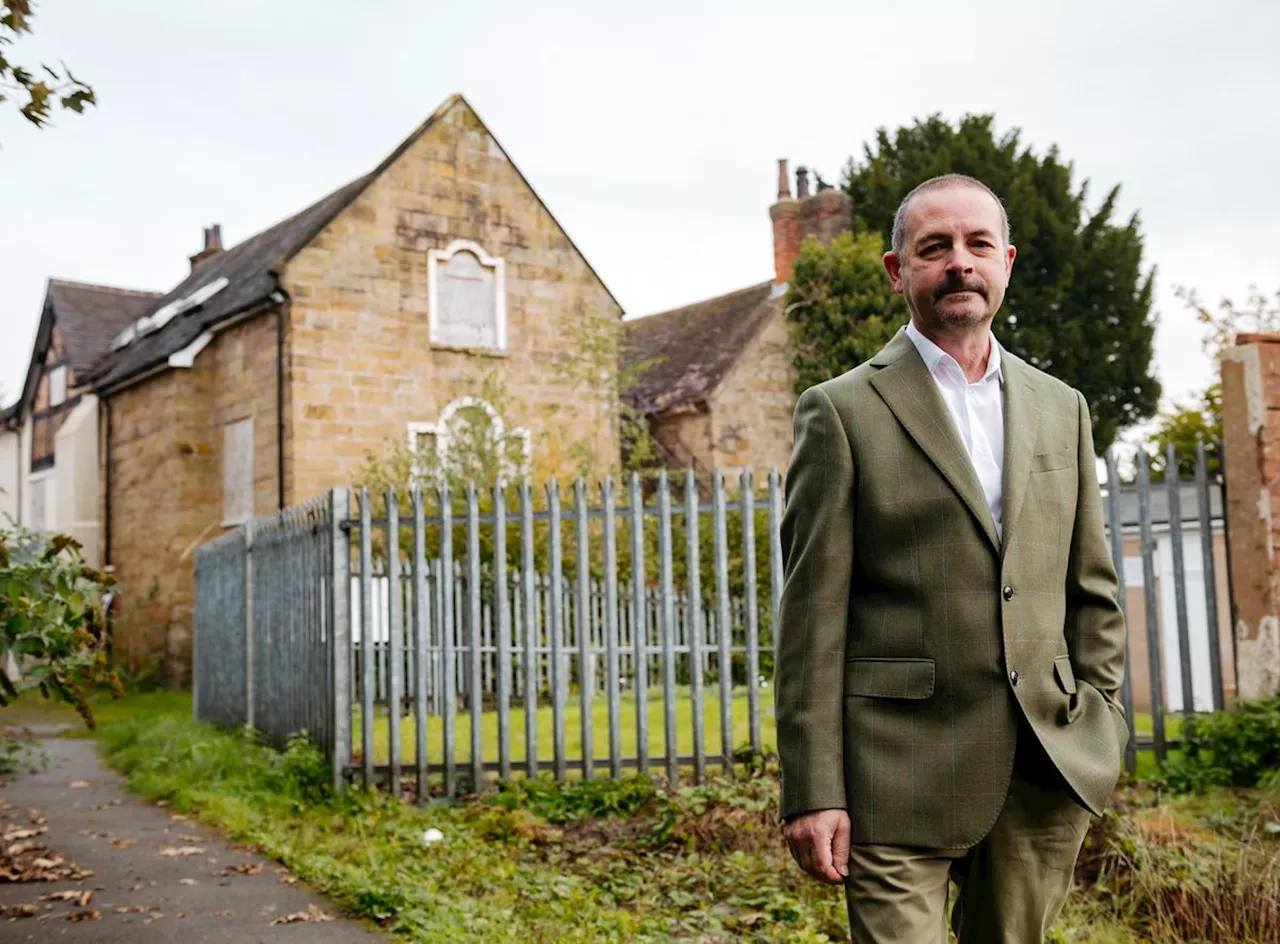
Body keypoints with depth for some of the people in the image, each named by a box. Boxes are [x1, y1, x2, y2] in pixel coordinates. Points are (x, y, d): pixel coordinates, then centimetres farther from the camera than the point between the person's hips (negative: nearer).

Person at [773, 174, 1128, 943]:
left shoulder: (1062, 409, 13)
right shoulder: (843, 411, -2)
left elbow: (1092, 590, 16)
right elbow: (812, 614, -7)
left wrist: (1100, 734, 8)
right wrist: (812, 792, -11)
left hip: (1050, 765, 5)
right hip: (902, 776, -4)